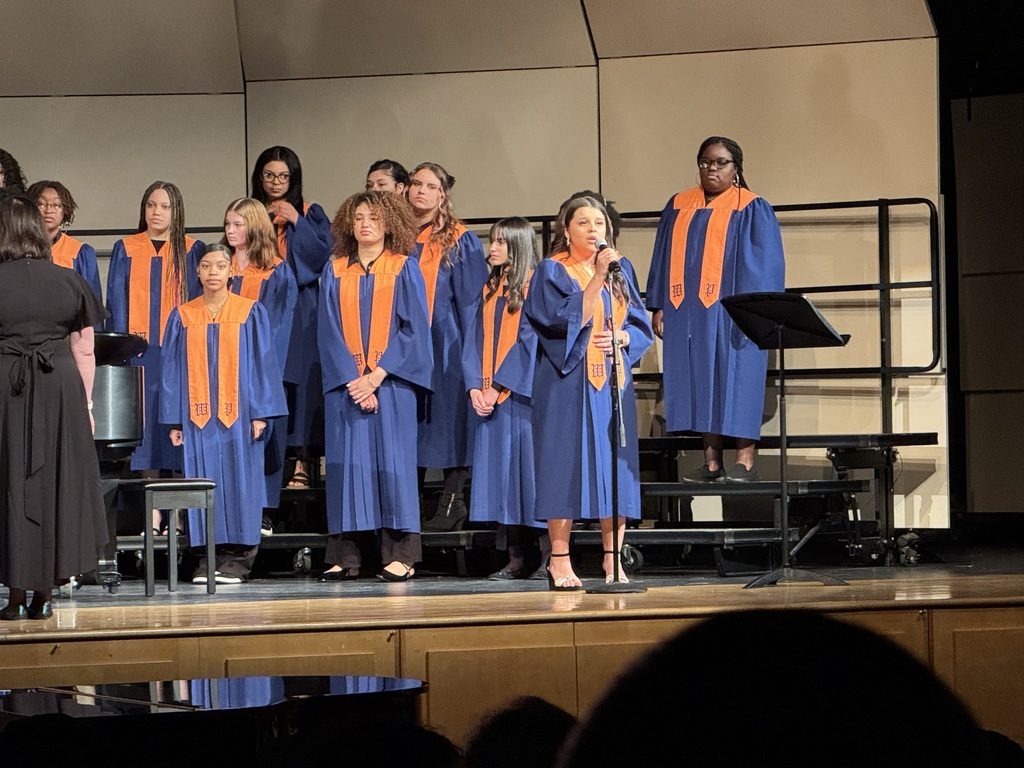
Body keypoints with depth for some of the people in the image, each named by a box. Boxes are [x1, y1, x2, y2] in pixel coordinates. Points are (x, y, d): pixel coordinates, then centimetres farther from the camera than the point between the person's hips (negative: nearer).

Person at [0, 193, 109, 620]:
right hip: (62, 389, 2)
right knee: (55, 483, 10)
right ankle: (44, 595, 12)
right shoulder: (69, 281, 3)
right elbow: (85, 350, 6)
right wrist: (85, 402, 16)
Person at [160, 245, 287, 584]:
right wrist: (174, 420, 3)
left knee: (238, 479, -2)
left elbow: (264, 363, 2)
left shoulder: (251, 313, 4)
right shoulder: (182, 316, 10)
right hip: (197, 414, 2)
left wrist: (260, 412, -6)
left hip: (238, 413, -2)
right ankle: (209, 558, 3)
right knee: (203, 481, 0)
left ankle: (237, 556, 2)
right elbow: (172, 370, 9)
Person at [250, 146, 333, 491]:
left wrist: (297, 222, -10)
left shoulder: (310, 213, 8)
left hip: (300, 311, -2)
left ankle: (303, 463, -7)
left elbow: (324, 255, -5)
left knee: (299, 381, -8)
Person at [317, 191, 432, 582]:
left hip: (391, 382, -2)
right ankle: (344, 555, 0)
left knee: (391, 459, -5)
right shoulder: (335, 272, 11)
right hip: (345, 384, 2)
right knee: (347, 462, -1)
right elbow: (329, 331, 5)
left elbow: (414, 329, -3)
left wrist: (378, 374, -13)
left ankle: (400, 554, -3)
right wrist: (351, 379, -9)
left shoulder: (405, 270, 5)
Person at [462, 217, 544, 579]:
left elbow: (529, 340, -10)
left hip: (520, 394, -6)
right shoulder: (489, 290, 17)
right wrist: (475, 387, -3)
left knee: (526, 467, -8)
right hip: (488, 397, 6)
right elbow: (474, 340, 12)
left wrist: (498, 386, -13)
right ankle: (515, 559, 5)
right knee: (500, 474, 3)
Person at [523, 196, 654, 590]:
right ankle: (560, 562, -1)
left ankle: (612, 561, 7)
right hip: (568, 381, -4)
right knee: (568, 465, -6)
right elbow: (570, 319, -13)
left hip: (614, 379, 5)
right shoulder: (552, 271, 0)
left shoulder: (620, 269, 15)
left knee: (615, 468, 2)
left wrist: (622, 338, -8)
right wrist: (597, 277, -19)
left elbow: (641, 324, 12)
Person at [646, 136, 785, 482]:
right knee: (699, 382, 4)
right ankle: (711, 462, 7)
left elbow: (764, 263, -5)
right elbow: (663, 259, 14)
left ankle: (745, 461, -2)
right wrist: (658, 307, 6)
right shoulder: (679, 207, 14)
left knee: (736, 379, -5)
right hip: (687, 313, 5)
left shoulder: (752, 210, 1)